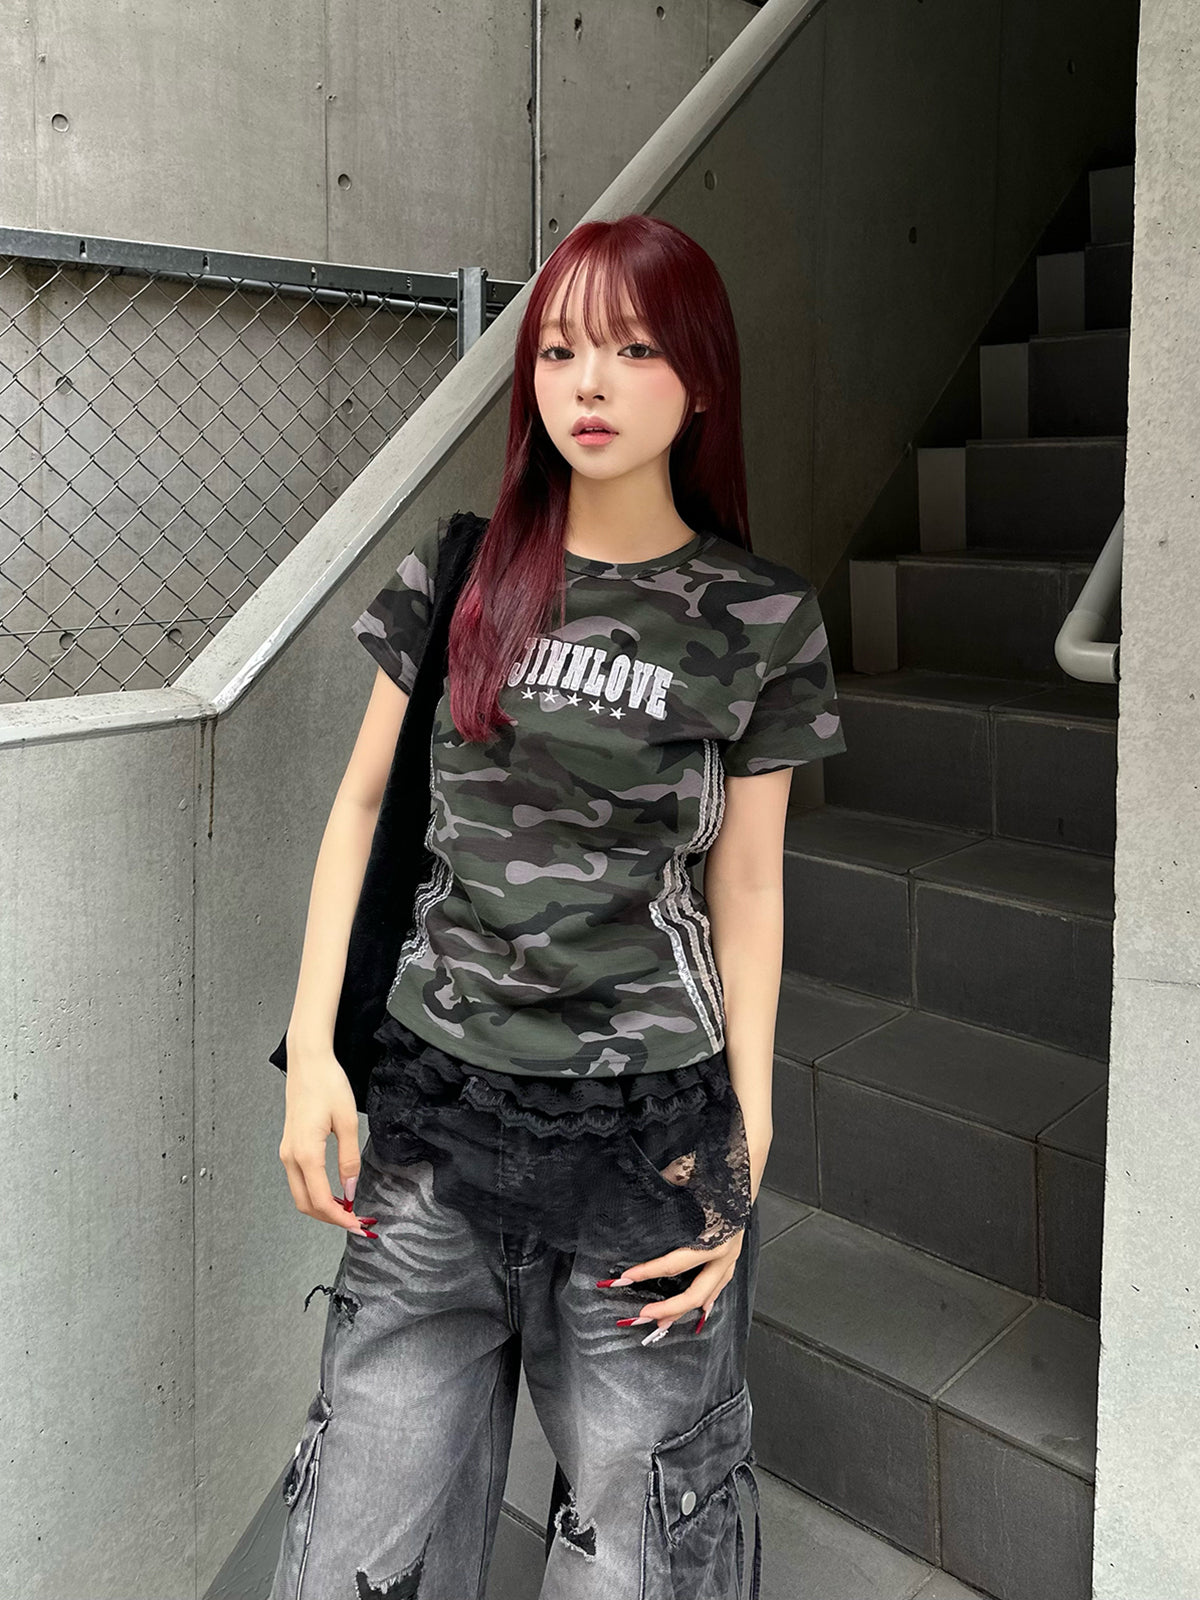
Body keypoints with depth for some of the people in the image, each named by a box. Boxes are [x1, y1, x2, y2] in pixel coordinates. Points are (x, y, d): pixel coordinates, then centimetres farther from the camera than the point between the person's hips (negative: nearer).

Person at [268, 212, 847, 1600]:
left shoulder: (759, 621, -1)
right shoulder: (458, 574, 4)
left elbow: (746, 884, 2)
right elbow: (361, 803, 8)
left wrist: (746, 1146, -1)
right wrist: (311, 1052, 1)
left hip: (649, 1120, -1)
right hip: (431, 1100, 2)